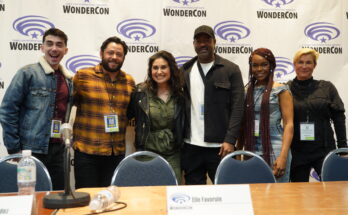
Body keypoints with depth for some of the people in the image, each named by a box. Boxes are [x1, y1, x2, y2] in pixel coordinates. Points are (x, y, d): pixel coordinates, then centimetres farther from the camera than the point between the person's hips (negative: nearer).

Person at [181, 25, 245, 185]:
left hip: (220, 146, -3)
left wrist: (230, 140, -12)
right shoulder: (185, 71, 10)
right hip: (190, 147, 3)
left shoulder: (231, 69, 1)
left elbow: (237, 108, -4)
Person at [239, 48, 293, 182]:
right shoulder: (247, 91, 11)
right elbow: (243, 124, 13)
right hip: (250, 152, 4)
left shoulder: (281, 90, -1)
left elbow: (289, 124, -7)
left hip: (274, 152, -4)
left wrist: (283, 156, -16)